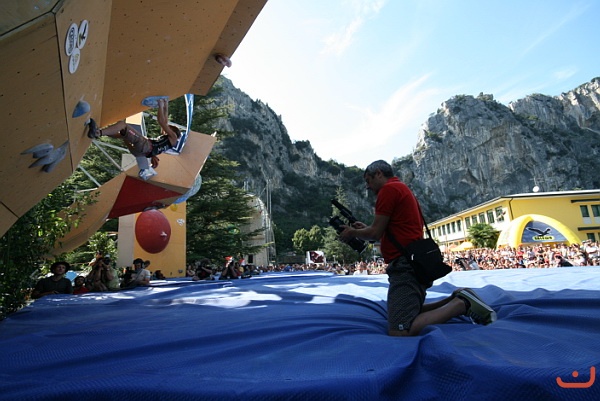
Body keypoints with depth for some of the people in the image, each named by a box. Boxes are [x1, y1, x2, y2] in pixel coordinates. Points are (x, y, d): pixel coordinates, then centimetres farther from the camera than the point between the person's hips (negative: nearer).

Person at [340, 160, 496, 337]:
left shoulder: (389, 188, -9)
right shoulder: (401, 188, 22)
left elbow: (376, 233, -11)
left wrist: (353, 233, 7)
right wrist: (364, 228, 22)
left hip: (405, 266, -11)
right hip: (414, 263, 11)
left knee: (399, 332, -16)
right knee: (410, 314, 25)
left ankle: (461, 304, -9)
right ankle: (456, 300, 16)